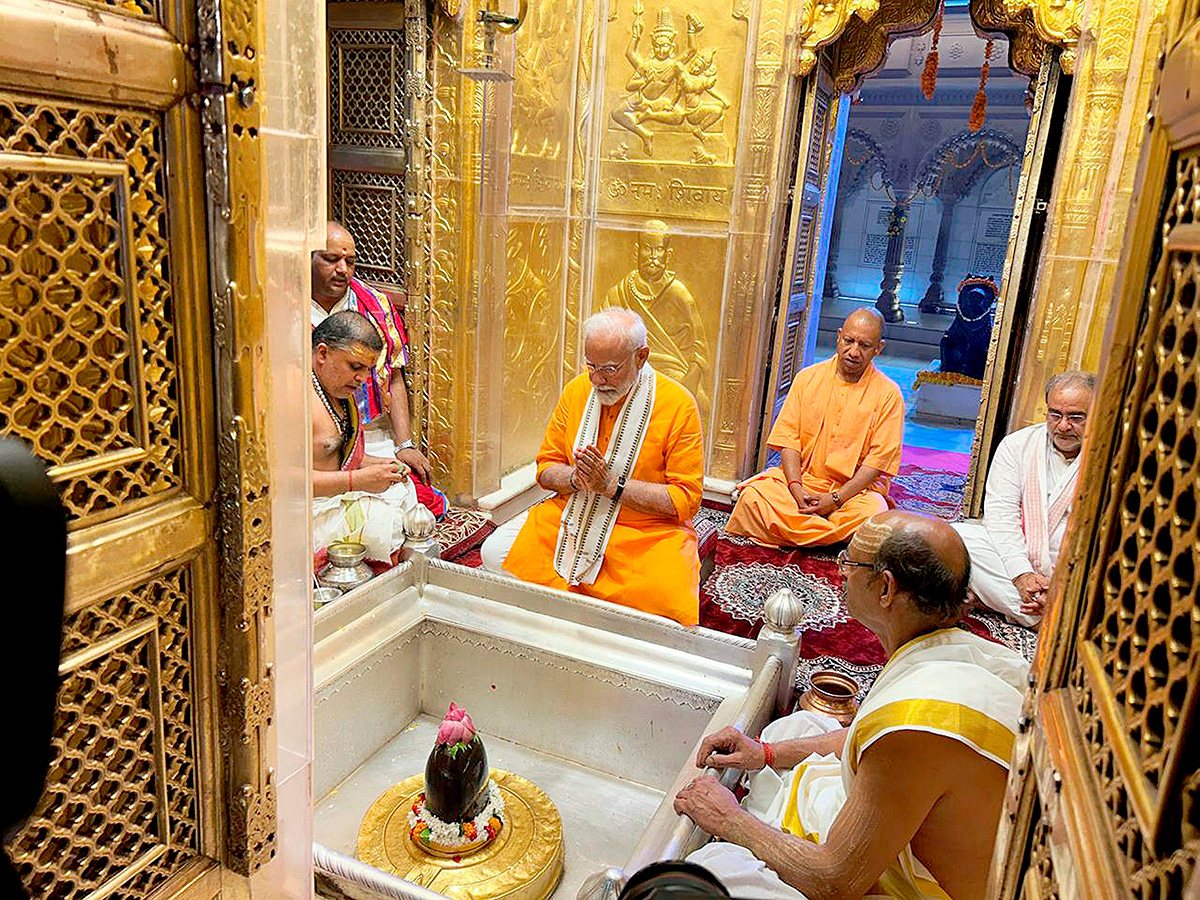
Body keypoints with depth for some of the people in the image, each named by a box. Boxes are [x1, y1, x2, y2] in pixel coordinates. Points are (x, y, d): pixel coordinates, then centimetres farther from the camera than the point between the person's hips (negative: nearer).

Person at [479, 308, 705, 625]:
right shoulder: (577, 391, 3)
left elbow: (686, 498, -12)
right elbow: (546, 467, 10)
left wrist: (612, 485, -20)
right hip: (572, 516, 4)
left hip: (650, 531, -4)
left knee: (667, 606, -30)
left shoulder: (678, 405, -11)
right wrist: (576, 478, -14)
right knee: (496, 552, -13)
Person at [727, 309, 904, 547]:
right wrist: (796, 487, -15)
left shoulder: (888, 394, -1)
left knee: (873, 515, -34)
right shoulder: (808, 377, 6)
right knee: (754, 496, -26)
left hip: (855, 488, -2)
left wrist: (835, 498, -18)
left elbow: (878, 460, -7)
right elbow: (788, 440, 1)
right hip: (802, 478, 2)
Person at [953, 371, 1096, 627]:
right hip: (1014, 557, 2)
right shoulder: (1017, 445, 5)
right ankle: (1043, 622, -29)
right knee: (956, 535, -25)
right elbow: (1001, 513, -4)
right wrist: (1022, 574, -17)